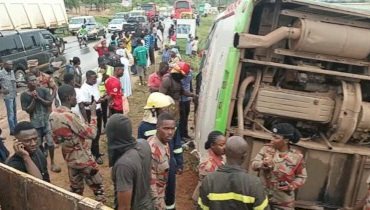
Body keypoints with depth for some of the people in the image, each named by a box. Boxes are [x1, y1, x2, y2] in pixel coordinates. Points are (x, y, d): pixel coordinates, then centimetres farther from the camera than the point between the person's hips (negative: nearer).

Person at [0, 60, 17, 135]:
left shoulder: (12, 71, 8)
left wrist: (15, 89, 9)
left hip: (14, 95, 7)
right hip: (8, 96, -7)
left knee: (14, 112, 16)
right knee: (10, 113, -6)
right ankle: (12, 130, 0)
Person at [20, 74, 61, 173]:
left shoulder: (44, 90, -4)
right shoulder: (24, 95, -4)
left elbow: (49, 103, -7)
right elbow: (28, 110, -8)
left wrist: (39, 98, -17)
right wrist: (34, 99, -17)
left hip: (47, 120, -1)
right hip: (35, 123, 1)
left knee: (50, 142, -3)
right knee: (39, 144, 12)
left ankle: (52, 162, 13)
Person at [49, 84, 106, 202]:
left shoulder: (53, 115, -1)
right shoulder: (69, 116, -27)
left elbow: (57, 139, 10)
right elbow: (91, 134, -22)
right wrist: (93, 114, -15)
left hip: (70, 159, 8)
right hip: (84, 159, -8)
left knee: (75, 189, 21)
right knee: (97, 186, 10)